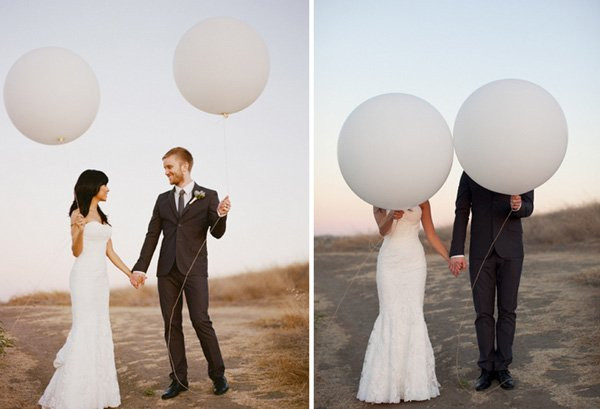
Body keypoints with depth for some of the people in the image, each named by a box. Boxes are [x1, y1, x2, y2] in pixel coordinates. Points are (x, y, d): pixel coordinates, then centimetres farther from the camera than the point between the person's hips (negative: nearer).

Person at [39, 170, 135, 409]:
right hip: (84, 277, -8)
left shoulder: (101, 216, 16)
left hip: (100, 279, 8)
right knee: (84, 331, -11)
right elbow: (76, 251, -9)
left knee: (100, 333, 7)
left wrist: (130, 273, 15)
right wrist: (80, 230, -28)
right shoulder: (78, 213, -4)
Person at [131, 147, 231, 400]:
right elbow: (152, 235, 10)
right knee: (171, 326, 5)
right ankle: (179, 380, 14)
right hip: (167, 270, 4)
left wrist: (220, 216, -24)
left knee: (201, 321, -9)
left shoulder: (208, 196, 3)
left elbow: (217, 233, -3)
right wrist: (140, 268, 2)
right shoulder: (162, 199, 13)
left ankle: (218, 374, 7)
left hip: (194, 269, -4)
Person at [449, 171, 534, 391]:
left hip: (510, 250, 0)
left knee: (507, 310, 3)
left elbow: (528, 208, -4)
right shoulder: (469, 173, 3)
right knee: (483, 311, 2)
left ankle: (502, 367, 14)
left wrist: (518, 205, -31)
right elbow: (461, 213, 1)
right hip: (480, 251, 0)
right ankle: (487, 368, 12)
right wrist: (456, 253, -7)